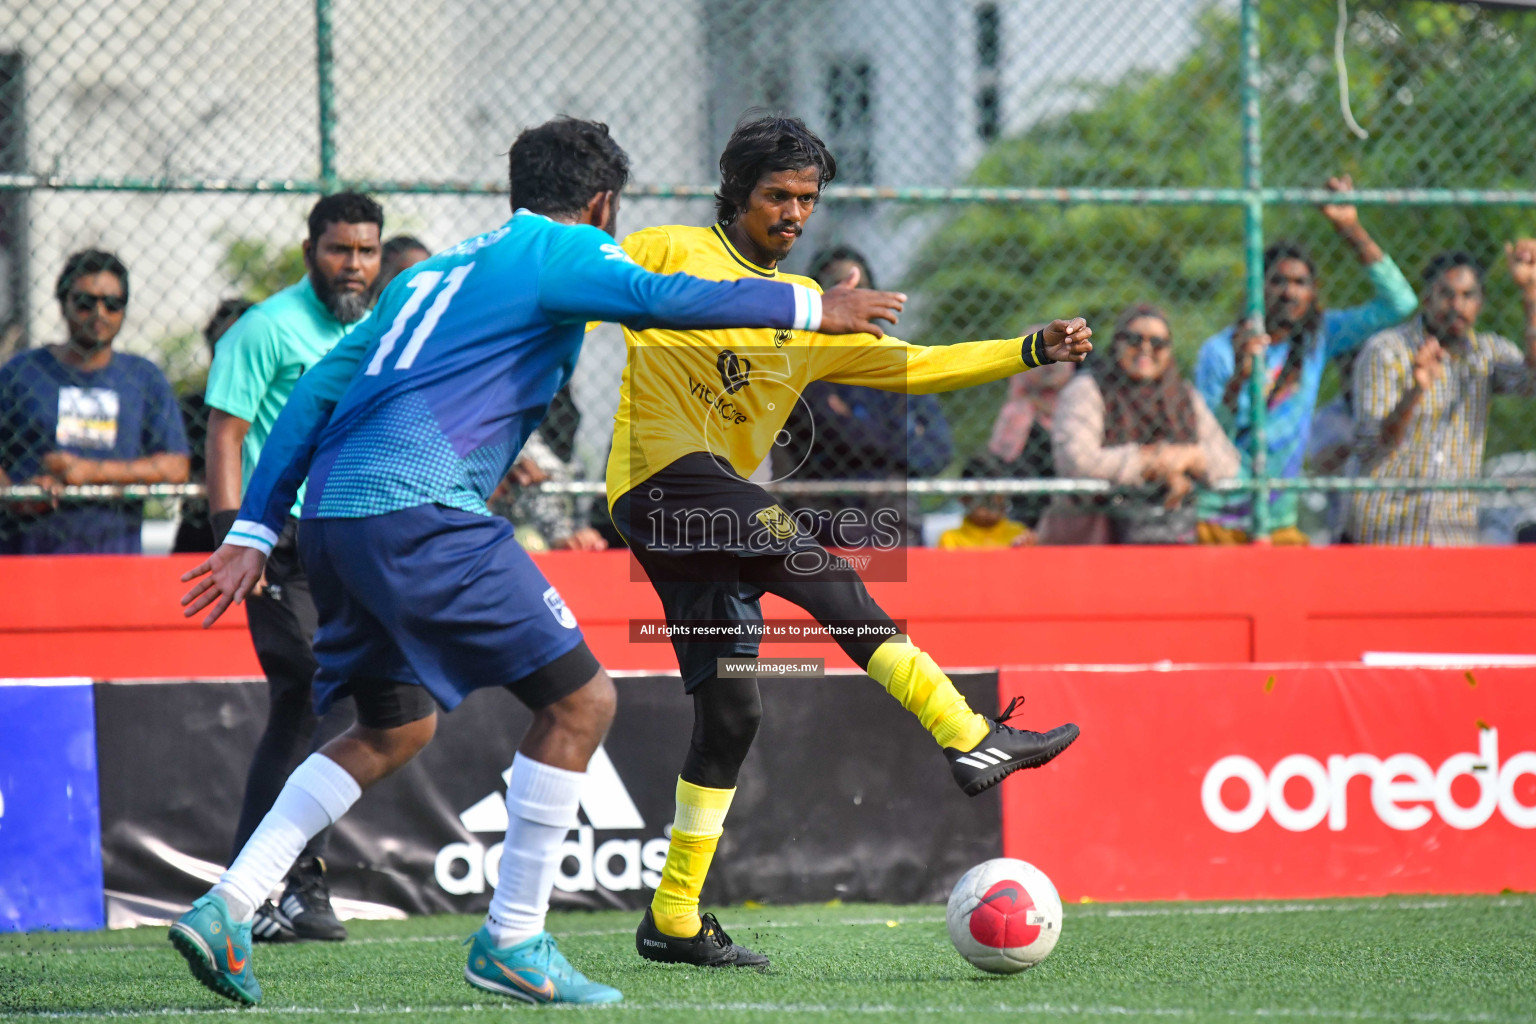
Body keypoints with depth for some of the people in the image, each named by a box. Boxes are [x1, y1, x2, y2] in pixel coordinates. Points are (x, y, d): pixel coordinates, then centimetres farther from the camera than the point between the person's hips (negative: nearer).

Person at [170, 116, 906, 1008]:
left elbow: (317, 392, 25)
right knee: (579, 700, -2)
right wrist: (811, 308, -4)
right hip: (418, 508, -9)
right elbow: (659, 298, -15)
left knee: (397, 729, 22)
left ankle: (225, 910, 11)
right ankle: (511, 942, 0)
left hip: (332, 510, 9)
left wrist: (255, 534, 24)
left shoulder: (435, 272, 29)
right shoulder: (563, 250, 5)